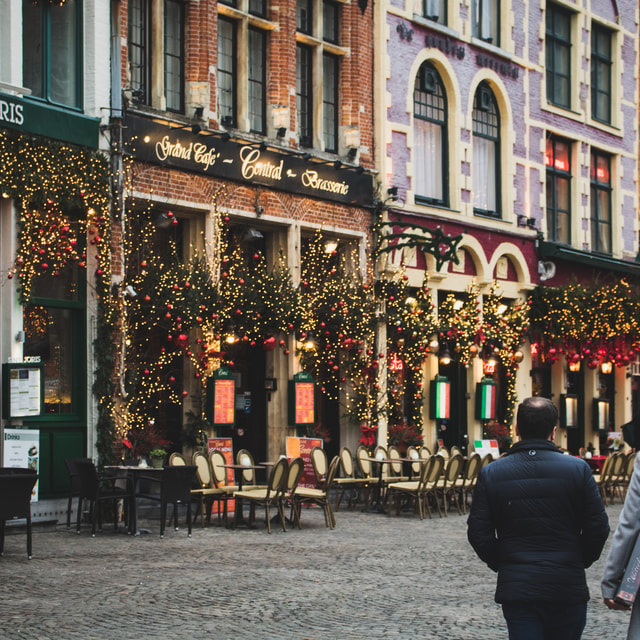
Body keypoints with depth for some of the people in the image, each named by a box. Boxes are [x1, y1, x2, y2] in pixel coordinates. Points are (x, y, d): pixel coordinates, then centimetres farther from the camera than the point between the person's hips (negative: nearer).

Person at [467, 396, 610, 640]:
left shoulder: (491, 474, -2)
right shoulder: (578, 469, -4)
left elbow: (478, 533, -2)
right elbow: (598, 527, -3)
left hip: (516, 588, 0)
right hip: (567, 587, 0)